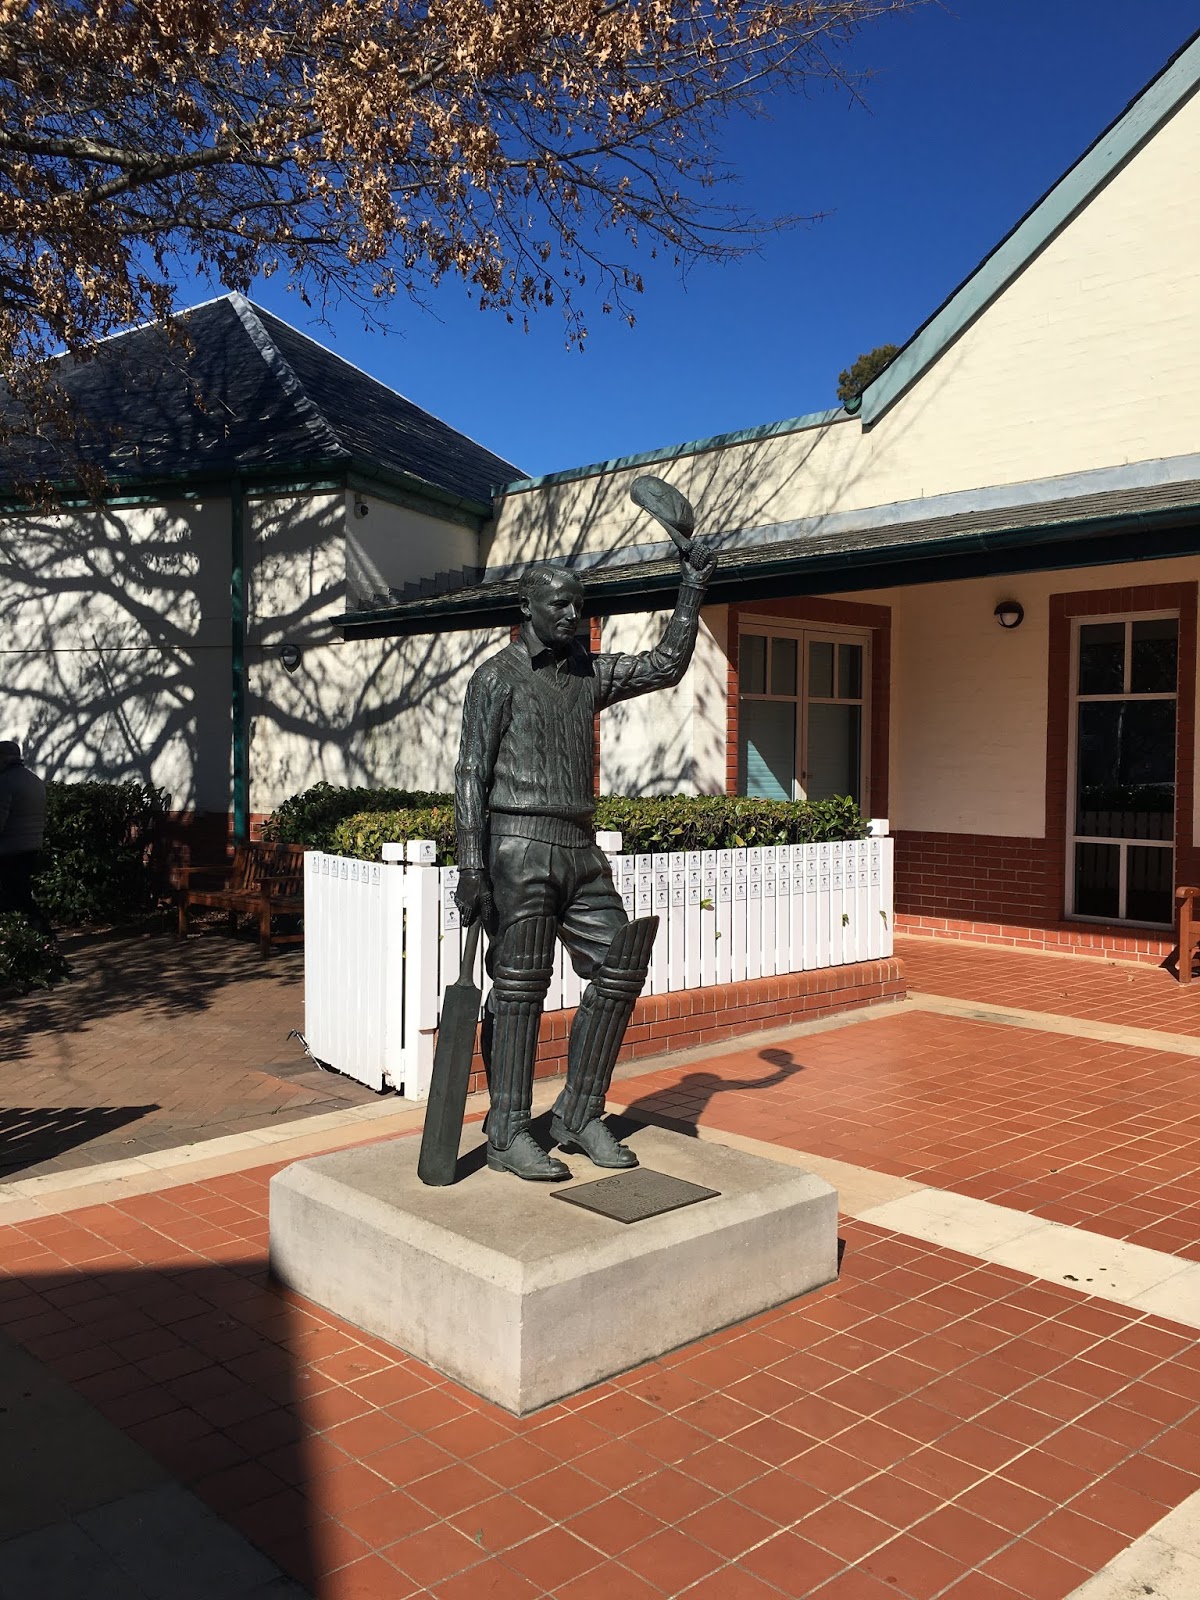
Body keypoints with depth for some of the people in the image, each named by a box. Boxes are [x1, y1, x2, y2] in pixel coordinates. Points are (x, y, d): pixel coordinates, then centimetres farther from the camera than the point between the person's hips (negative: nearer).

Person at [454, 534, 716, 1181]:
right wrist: (471, 870, -14)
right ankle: (508, 1134, 5)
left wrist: (693, 588, 12)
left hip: (579, 847, 7)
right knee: (519, 989, -4)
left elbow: (667, 665, 18)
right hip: (518, 844, -7)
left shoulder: (588, 673, 16)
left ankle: (579, 1117, 15)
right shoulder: (498, 677, -2)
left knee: (618, 972, 4)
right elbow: (471, 775, -7)